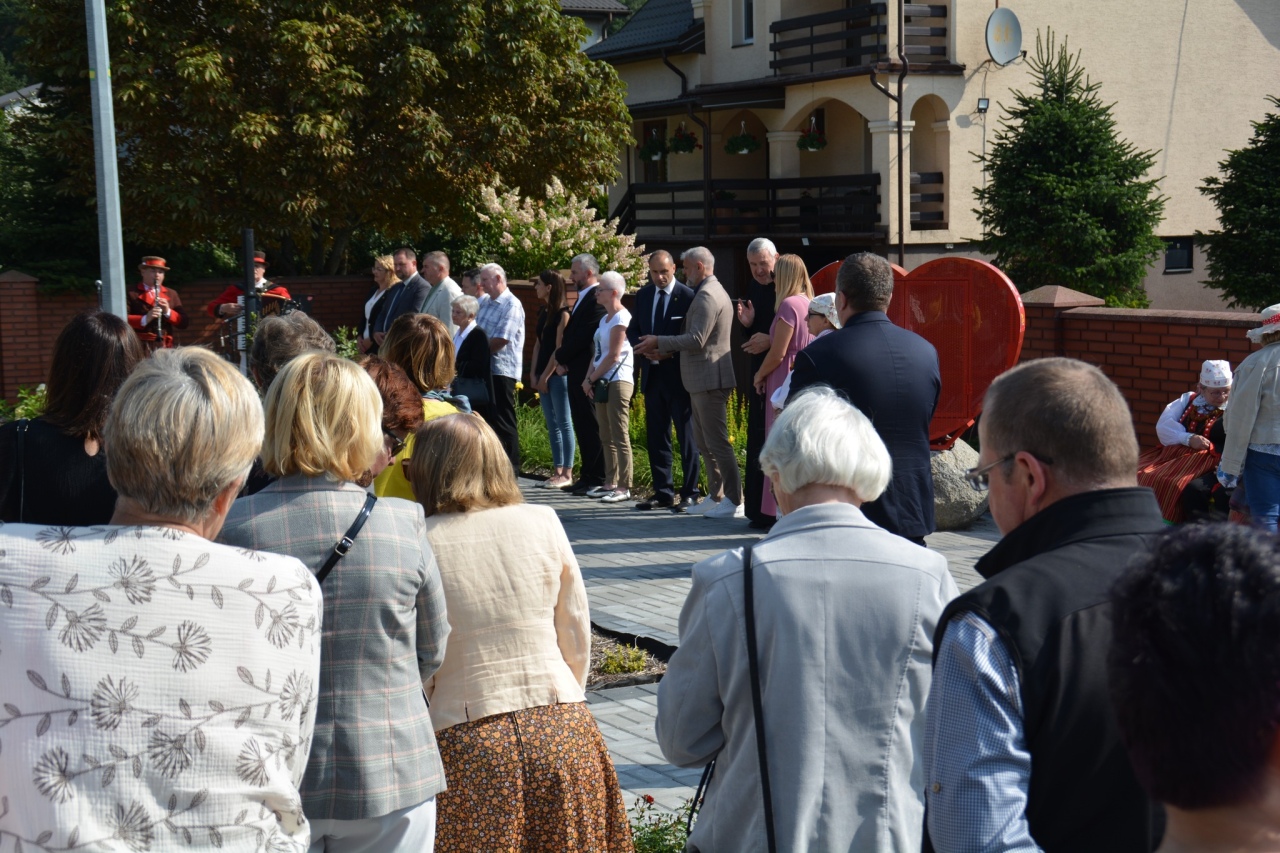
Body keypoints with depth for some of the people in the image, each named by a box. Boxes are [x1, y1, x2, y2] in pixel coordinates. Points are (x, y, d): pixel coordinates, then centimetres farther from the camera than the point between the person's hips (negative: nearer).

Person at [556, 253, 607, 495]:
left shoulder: (596, 299, -14)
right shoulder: (583, 298, 19)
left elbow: (583, 336, -20)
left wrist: (561, 357, -7)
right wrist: (563, 360, 5)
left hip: (587, 373, -10)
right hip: (576, 372, 10)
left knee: (590, 427, -6)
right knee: (582, 427, 12)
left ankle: (596, 479, -2)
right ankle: (587, 477, 17)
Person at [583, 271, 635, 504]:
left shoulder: (621, 318, -11)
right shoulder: (605, 318, 16)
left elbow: (613, 356, -15)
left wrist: (591, 379, -9)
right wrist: (589, 378, 2)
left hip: (617, 381, -9)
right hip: (602, 382, 9)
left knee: (619, 437, -8)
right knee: (607, 437, 11)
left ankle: (624, 487, -7)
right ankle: (610, 483, 16)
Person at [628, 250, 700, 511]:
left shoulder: (688, 296, -8)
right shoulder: (643, 295, 10)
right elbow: (632, 330, 13)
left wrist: (670, 351, -20)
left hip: (679, 374, -6)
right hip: (652, 374, 6)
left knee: (687, 436, 0)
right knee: (656, 436, 10)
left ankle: (690, 493, 4)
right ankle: (663, 492, 17)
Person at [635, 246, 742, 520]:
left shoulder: (707, 296, -16)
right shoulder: (713, 291, 18)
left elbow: (696, 340, -23)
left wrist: (659, 342, -15)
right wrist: (662, 349, 13)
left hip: (709, 379, -11)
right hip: (702, 379, 11)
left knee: (717, 441, -8)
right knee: (703, 441, 16)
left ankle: (734, 501, -5)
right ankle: (715, 496, 22)